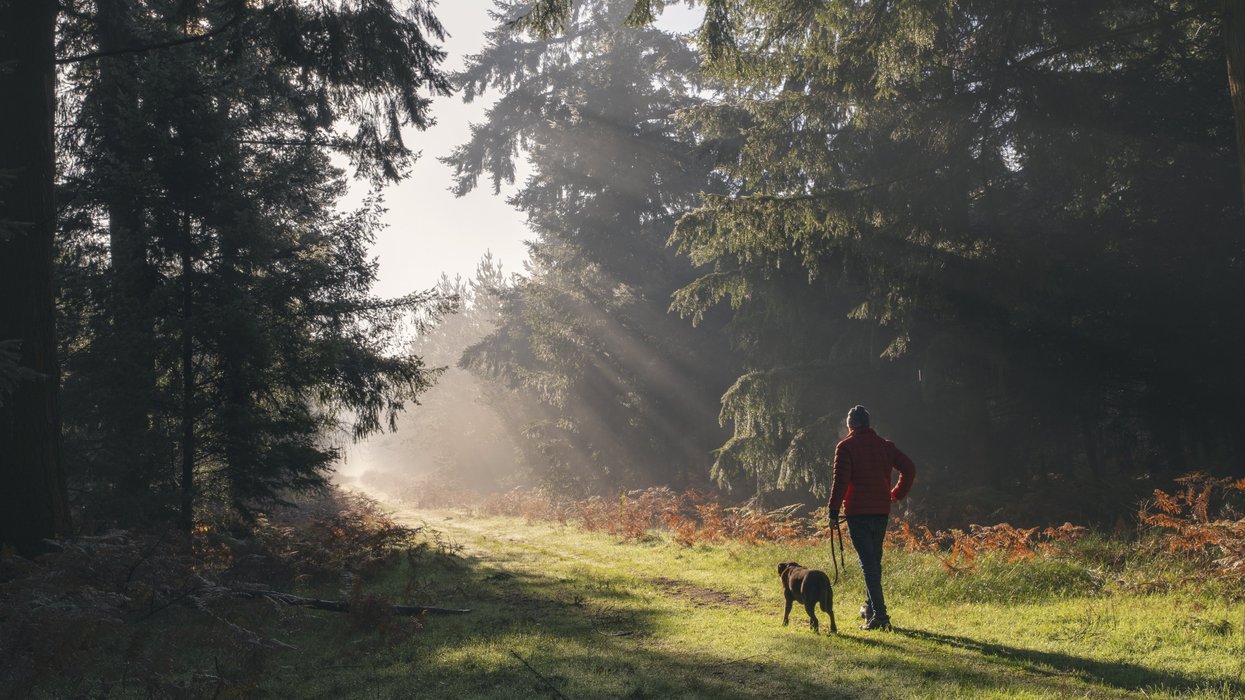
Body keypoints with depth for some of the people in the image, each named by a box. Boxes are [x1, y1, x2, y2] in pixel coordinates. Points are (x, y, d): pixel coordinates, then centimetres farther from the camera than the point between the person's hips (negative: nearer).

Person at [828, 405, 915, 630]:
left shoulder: (845, 446, -5)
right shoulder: (885, 445, 10)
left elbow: (840, 479, -14)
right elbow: (909, 469, 8)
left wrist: (834, 509, -12)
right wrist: (897, 494, 17)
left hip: (857, 512, -5)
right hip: (882, 511, 5)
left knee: (867, 562, -6)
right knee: (875, 559, 19)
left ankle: (879, 614, -13)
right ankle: (870, 607, 29)